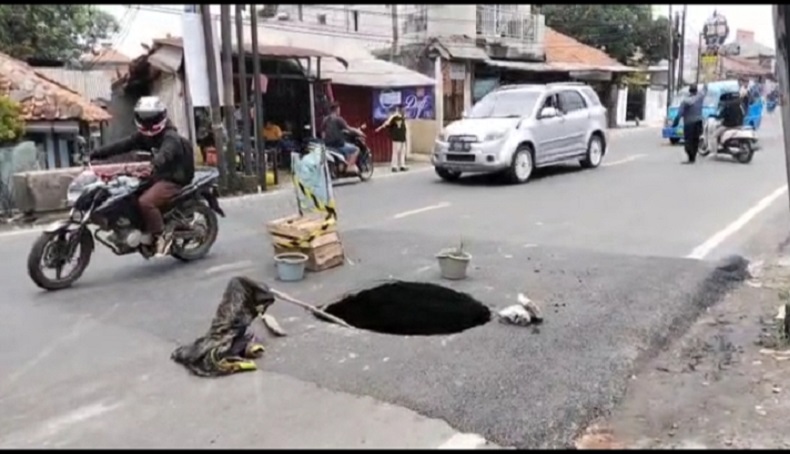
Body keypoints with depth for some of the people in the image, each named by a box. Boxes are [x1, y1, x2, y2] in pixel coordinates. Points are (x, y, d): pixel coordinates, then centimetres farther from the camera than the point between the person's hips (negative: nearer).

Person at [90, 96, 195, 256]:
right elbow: (123, 144, 3)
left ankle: (162, 236, -16)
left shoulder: (170, 137, -16)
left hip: (172, 180, -9)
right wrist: (97, 153, -7)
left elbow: (163, 156, -35)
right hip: (157, 177, 9)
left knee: (145, 201, -29)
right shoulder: (143, 136, 10)